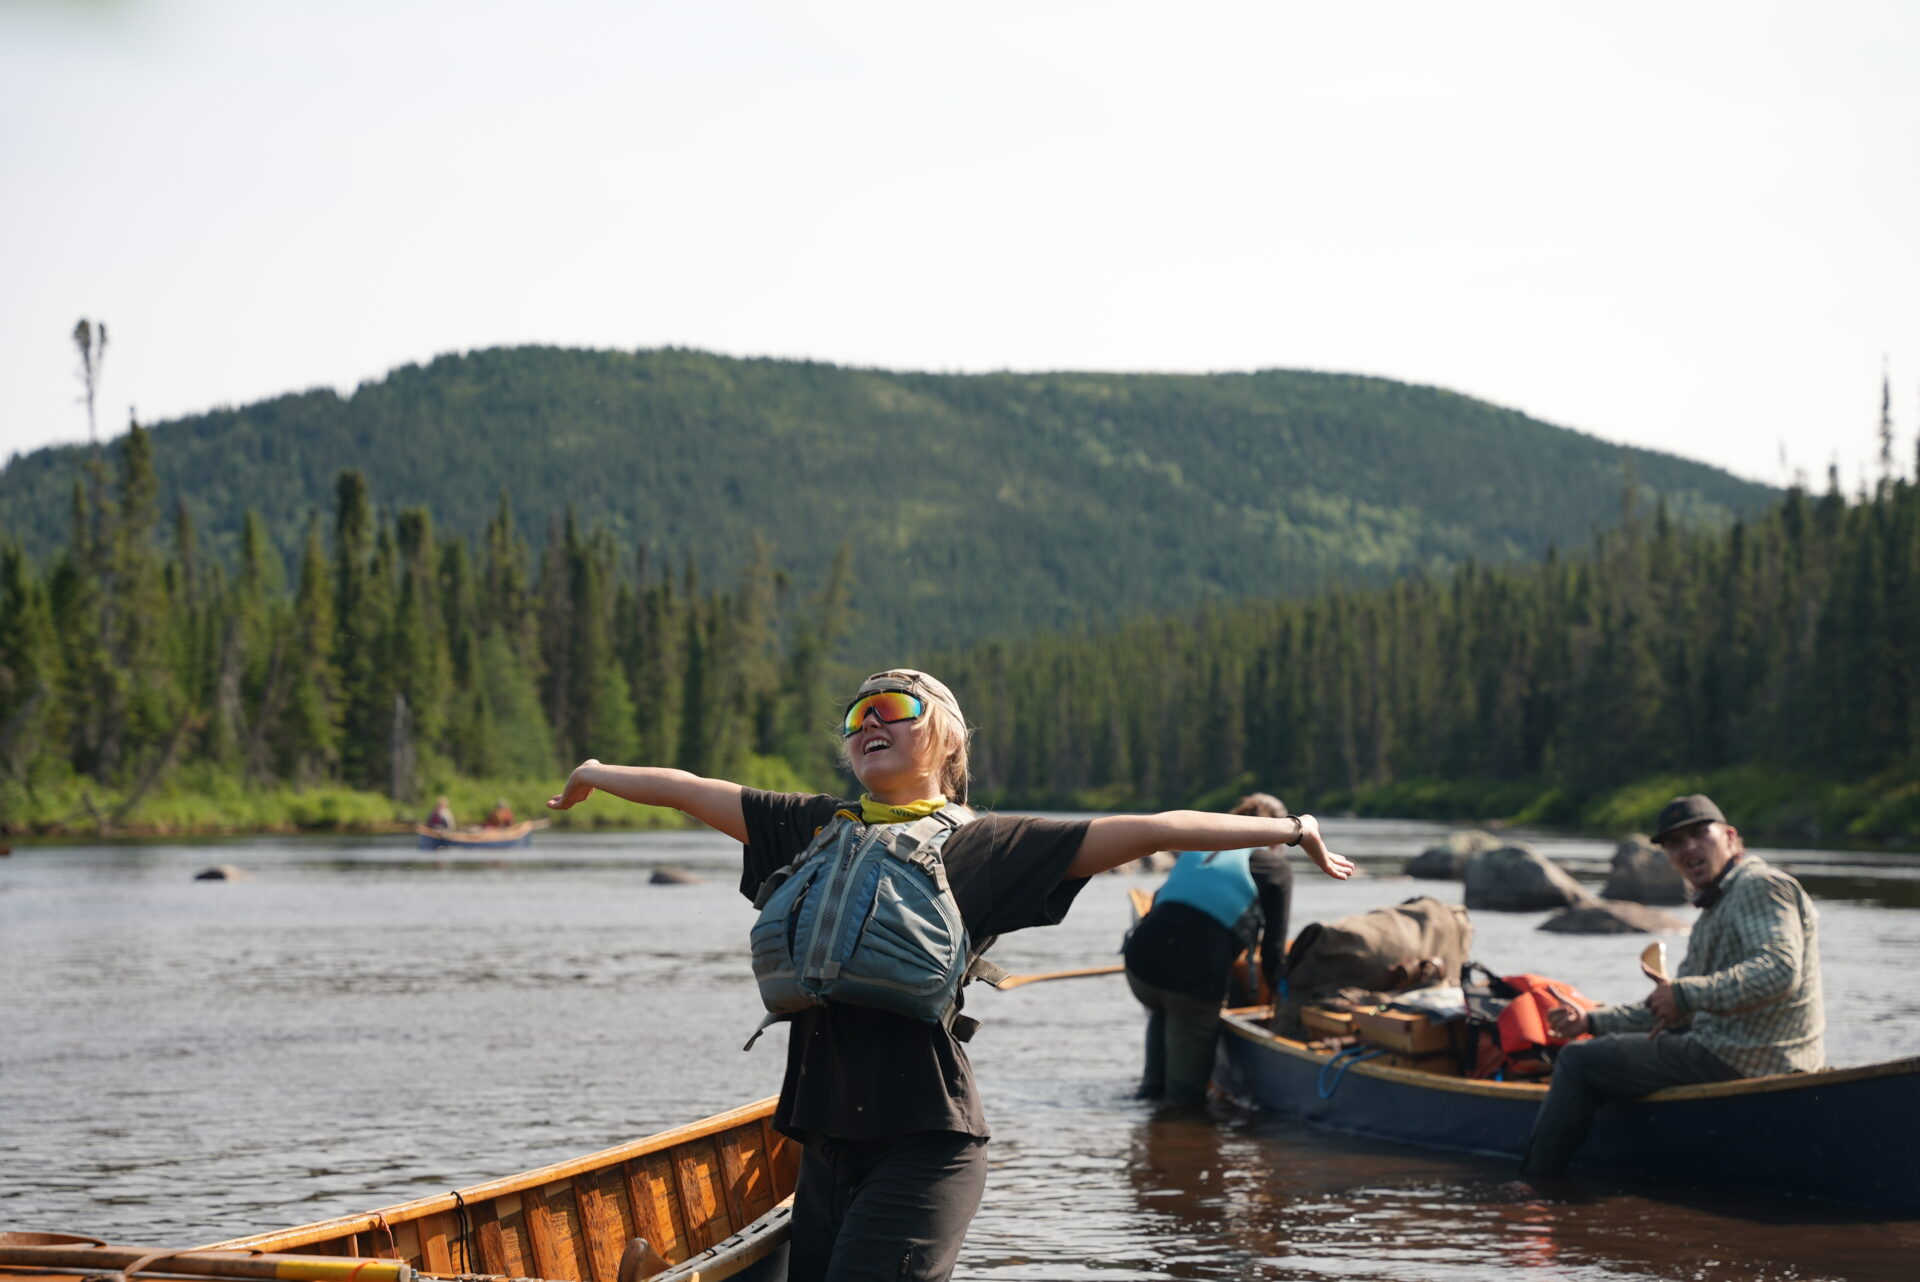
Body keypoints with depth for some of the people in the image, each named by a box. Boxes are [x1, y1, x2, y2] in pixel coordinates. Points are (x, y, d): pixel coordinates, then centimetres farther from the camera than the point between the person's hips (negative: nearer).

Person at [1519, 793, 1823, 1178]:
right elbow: (1673, 1014, 26)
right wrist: (1592, 1020, 20)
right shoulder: (1715, 909, 22)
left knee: (1579, 1061, -2)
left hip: (1738, 1059, -11)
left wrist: (1687, 993, -29)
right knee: (1608, 1046, 33)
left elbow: (1779, 971, -30)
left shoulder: (1759, 887, -11)